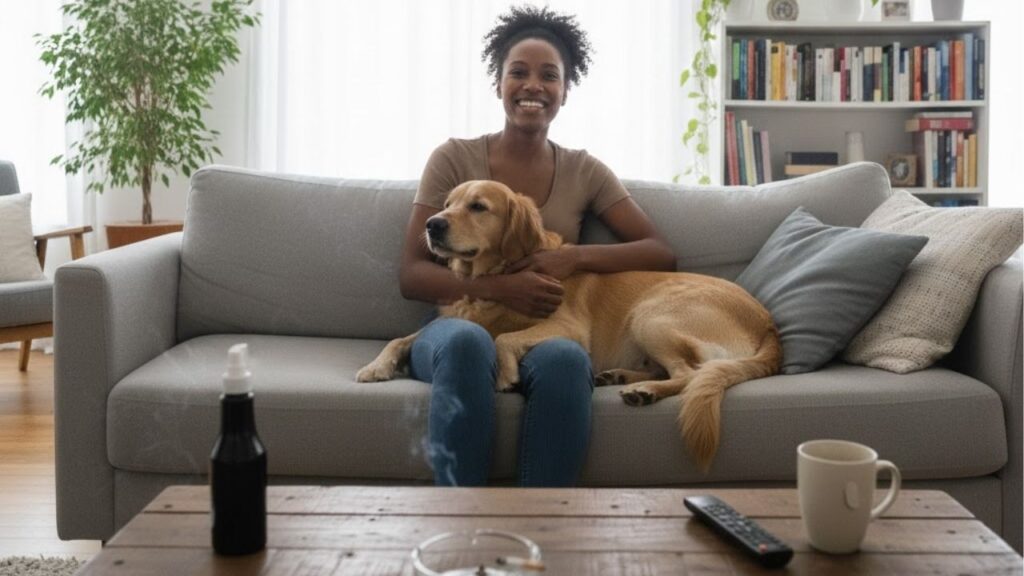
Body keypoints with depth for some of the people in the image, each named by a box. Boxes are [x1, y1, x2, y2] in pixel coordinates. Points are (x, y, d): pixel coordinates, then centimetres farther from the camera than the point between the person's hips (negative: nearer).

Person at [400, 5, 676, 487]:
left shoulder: (585, 171, 12)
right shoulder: (454, 158, 6)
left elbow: (662, 254, 5)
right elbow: (411, 275, 0)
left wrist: (574, 257, -13)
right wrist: (498, 288, -18)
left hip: (546, 333, 1)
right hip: (460, 324, -1)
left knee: (563, 358, -36)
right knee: (467, 342, -38)